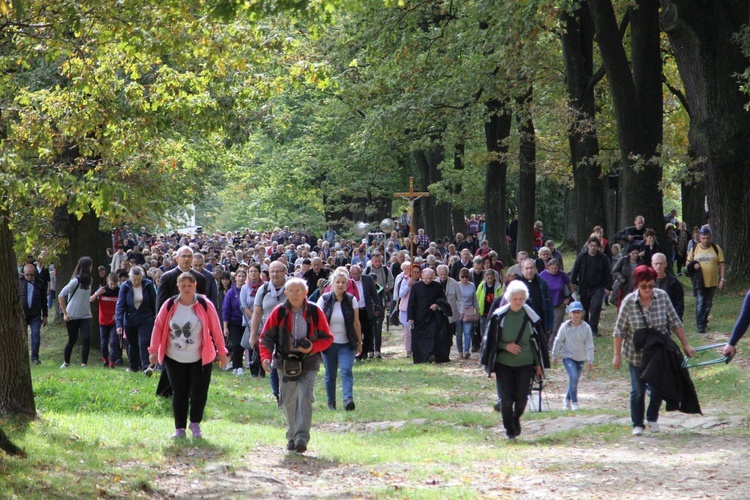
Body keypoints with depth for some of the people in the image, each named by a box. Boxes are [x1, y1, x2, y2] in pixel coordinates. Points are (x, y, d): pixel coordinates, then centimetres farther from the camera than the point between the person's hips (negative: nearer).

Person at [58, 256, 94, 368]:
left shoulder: (88, 280, 6)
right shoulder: (76, 281, -15)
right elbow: (61, 296, -14)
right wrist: (65, 313, -14)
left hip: (85, 316, 5)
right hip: (72, 316, -5)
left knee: (86, 339, -12)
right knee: (72, 340, 7)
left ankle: (84, 365, -10)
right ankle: (66, 363, 27)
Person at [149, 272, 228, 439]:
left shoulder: (205, 305, -7)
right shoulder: (169, 306, -3)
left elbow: (216, 329, -3)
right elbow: (158, 327, 2)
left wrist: (221, 352, -3)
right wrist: (154, 350, -3)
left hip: (200, 359, -1)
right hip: (174, 359, 1)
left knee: (199, 393, -1)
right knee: (179, 394, 4)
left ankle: (195, 424, 21)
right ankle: (179, 428, 15)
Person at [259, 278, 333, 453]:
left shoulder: (315, 312, -2)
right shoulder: (279, 312, -1)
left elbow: (327, 338, 4)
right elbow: (266, 337, 2)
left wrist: (312, 347, -15)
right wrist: (266, 356, -15)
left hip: (308, 363, -2)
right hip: (285, 362, 2)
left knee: (304, 396, -17)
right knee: (288, 401, 6)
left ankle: (302, 437, -21)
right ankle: (292, 437, 22)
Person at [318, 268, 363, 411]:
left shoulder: (351, 300, 0)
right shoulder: (324, 299, -2)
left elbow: (356, 323, 5)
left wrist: (359, 342, 7)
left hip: (346, 344, 0)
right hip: (329, 343, 0)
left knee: (347, 371, -16)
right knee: (330, 375, 7)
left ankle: (348, 399, -27)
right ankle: (331, 403, 18)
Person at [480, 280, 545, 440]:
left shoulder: (530, 316, -2)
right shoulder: (499, 316, -6)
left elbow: (537, 341, 7)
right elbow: (490, 339, 1)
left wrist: (538, 364, 5)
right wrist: (506, 346, -15)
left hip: (525, 364, 1)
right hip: (503, 363, -1)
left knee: (521, 398, -3)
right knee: (506, 399, -1)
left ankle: (516, 418, 29)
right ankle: (509, 429, 16)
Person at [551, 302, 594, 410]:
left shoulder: (586, 328, -9)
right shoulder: (565, 327, -12)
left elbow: (589, 345, -6)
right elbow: (558, 341, -1)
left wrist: (590, 360, -10)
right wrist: (555, 356, 6)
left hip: (580, 358, 3)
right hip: (568, 356, -3)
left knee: (575, 379, 11)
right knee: (573, 377, -20)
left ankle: (567, 399, 34)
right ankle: (574, 402, -10)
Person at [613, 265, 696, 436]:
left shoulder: (662, 296, -10)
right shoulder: (629, 301, -15)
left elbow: (675, 322, -2)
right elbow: (620, 330, -8)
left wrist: (686, 345, -2)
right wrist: (617, 355, -8)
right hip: (636, 354, -2)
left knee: (659, 387, 8)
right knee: (638, 390, 3)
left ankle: (652, 418, 30)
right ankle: (637, 424, 18)